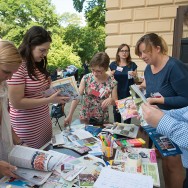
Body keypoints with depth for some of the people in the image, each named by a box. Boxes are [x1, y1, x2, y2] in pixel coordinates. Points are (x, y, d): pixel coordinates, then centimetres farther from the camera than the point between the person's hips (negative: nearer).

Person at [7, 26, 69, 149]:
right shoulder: (17, 67, -18)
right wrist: (49, 100, -22)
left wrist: (57, 90, -3)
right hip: (27, 126, -7)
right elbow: (17, 103, -21)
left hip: (44, 120, 7)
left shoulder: (39, 65, 6)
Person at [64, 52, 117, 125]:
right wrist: (70, 115, -20)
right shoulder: (86, 78, -11)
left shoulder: (112, 82, -12)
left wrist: (111, 100, -27)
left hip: (102, 119, 0)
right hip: (84, 116, 1)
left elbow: (116, 102, -4)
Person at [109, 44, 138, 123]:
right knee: (116, 114, 6)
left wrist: (134, 76, -13)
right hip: (116, 94, 0)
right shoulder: (113, 65, 2)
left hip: (128, 94, 0)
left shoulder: (133, 65, 2)